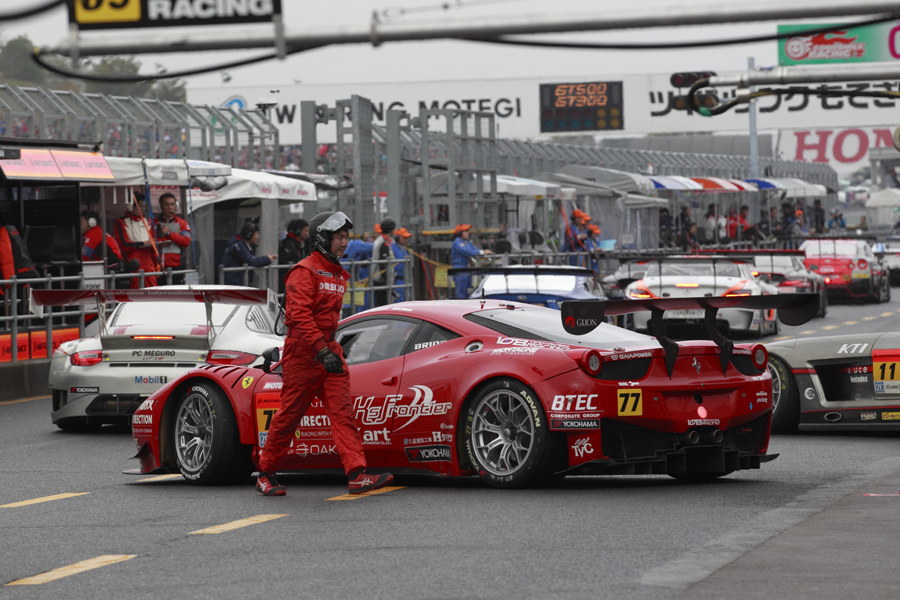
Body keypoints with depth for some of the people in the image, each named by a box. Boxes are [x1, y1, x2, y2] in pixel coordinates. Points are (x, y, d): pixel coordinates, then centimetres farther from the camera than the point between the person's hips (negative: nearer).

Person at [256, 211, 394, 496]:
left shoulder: (338, 274, 16)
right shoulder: (304, 271, -12)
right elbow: (300, 314, -22)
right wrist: (321, 350, -28)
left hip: (329, 347, 7)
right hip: (302, 350, -7)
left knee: (343, 411, -6)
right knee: (289, 414, 2)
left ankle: (357, 475, -16)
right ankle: (266, 475, 16)